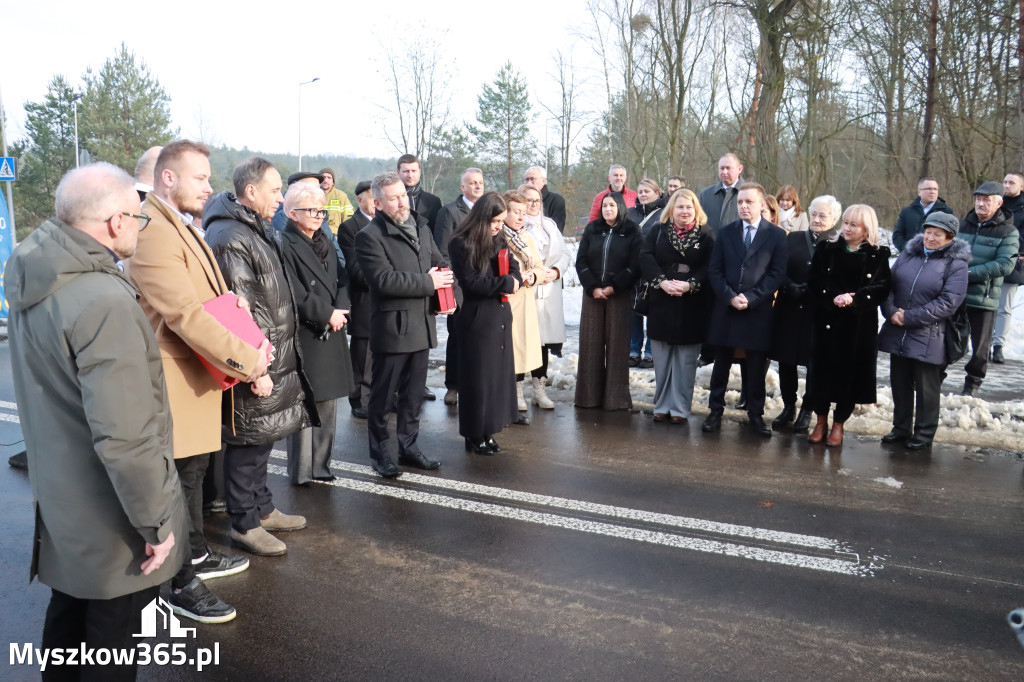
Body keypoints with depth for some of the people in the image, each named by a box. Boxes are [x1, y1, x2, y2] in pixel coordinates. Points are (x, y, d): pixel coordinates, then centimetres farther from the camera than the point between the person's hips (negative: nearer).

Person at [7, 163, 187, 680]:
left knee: (70, 608, 27)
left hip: (56, 494, 9)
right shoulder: (103, 300, -29)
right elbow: (125, 437, -30)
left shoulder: (33, 279, 0)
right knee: (112, 635, 11)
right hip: (107, 518, -8)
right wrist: (156, 521, -20)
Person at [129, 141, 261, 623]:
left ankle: (197, 556, 36)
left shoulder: (182, 227, 15)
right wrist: (245, 359, -21)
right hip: (176, 383, -10)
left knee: (195, 471, 20)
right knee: (183, 479, 1)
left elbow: (213, 298, 16)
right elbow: (185, 313, -26)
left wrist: (246, 346, 0)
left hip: (199, 374, 10)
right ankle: (182, 585, 15)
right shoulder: (152, 232, -20)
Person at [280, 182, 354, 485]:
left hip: (331, 335, 7)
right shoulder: (285, 246, -10)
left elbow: (342, 280, 11)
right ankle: (301, 471, 11)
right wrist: (327, 313, -12)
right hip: (303, 337, -7)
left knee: (327, 403, 12)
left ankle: (320, 465, 23)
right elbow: (295, 295, -17)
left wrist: (339, 311, -6)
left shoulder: (325, 244, 16)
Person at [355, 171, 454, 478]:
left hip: (421, 325, 7)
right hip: (391, 328, -7)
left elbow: (440, 263, 20)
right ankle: (379, 453, 19)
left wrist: (447, 290, -2)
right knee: (383, 395, 5)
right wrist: (428, 283, -16)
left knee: (413, 394, 16)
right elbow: (384, 280, -22)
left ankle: (409, 447, 29)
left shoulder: (420, 228, 12)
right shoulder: (370, 236, -11)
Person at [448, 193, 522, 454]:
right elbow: (471, 282, -16)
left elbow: (514, 270, 10)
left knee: (500, 373, 9)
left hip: (501, 317, 6)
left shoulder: (500, 240, 9)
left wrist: (511, 281, -12)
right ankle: (474, 435, 13)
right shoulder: (462, 244, -10)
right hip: (478, 318, -6)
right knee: (479, 377, 0)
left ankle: (487, 431, 20)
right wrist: (505, 284, -12)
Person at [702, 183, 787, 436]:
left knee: (757, 366, 5)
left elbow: (777, 273, -4)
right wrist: (730, 297, -10)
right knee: (721, 364, 8)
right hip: (726, 308, 2)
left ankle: (756, 414, 16)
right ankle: (715, 411, 17)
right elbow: (714, 270, 4)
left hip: (758, 311, -2)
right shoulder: (726, 232, 9)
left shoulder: (776, 234, 3)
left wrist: (751, 298, -14)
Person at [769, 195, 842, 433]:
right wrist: (791, 288, -16)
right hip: (789, 310, 3)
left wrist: (808, 290, -22)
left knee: (814, 364, 6)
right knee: (786, 361, 9)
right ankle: (788, 407, 26)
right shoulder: (793, 239, 8)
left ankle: (806, 411, 21)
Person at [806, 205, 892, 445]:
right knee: (822, 371, 4)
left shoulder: (878, 256, 2)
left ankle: (838, 424, 19)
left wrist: (853, 299, -22)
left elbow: (881, 289, -7)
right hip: (826, 321, 1)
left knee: (850, 373, 4)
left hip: (860, 325, -1)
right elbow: (814, 282, -1)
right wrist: (832, 298, -17)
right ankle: (821, 421, 20)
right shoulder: (827, 250, 6)